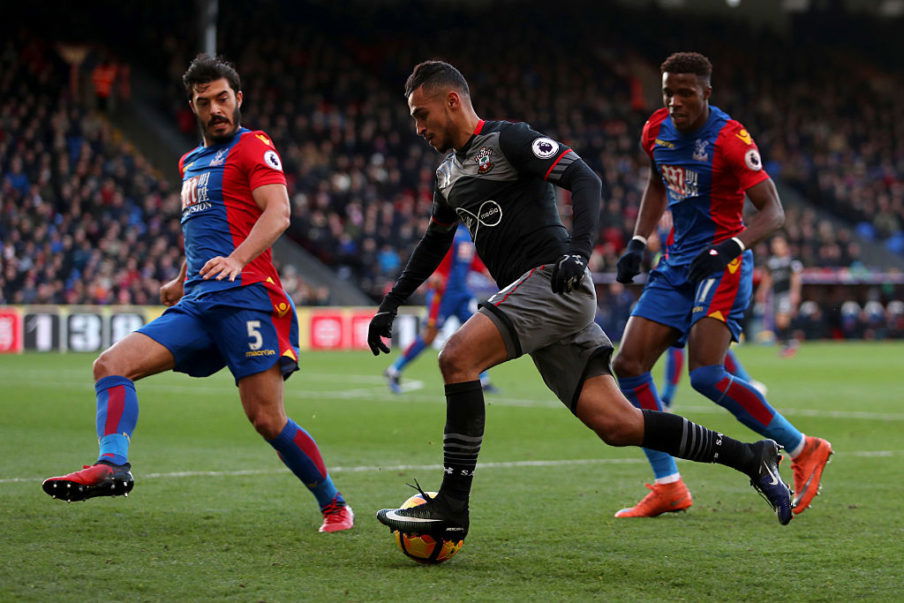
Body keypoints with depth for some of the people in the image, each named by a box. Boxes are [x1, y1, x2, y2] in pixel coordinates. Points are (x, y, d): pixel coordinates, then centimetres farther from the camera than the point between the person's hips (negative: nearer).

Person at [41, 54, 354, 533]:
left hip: (245, 298, -7)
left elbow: (278, 212, -15)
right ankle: (112, 463, -31)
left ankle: (334, 505, 6)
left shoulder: (253, 147, 1)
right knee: (111, 365, -13)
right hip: (197, 304, 7)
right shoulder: (191, 162, 25)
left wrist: (236, 259, -31)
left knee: (267, 420, -12)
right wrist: (182, 282, 45)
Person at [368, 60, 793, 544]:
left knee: (456, 357, -22)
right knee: (615, 424, 0)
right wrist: (390, 305, 35)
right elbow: (434, 243, 37)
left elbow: (585, 179, -14)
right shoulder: (448, 174, 22)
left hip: (553, 279, -9)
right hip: (531, 299, 9)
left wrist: (578, 249, -28)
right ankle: (750, 458, 8)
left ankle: (451, 505, -19)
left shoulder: (506, 140, -5)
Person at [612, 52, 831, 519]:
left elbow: (773, 212, -16)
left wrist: (730, 248, -32)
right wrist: (637, 244, 15)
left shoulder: (729, 139, -16)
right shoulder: (657, 132, 6)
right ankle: (668, 486, 3)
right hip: (677, 263, 8)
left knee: (706, 376, -22)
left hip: (722, 265, -8)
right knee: (628, 366, -3)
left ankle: (803, 450, -5)